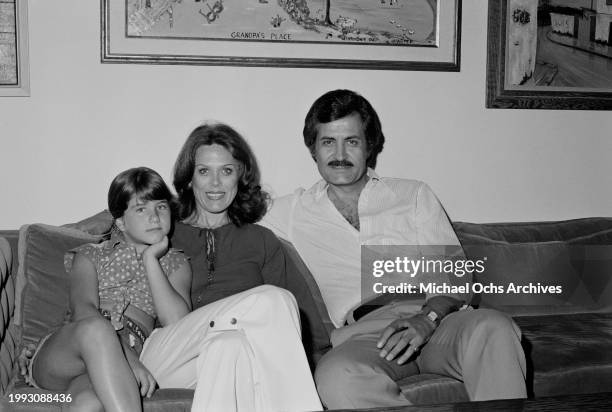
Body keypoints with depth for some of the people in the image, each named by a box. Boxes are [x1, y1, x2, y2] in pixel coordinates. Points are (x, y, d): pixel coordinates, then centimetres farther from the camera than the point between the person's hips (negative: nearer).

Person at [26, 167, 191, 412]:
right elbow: (83, 309, -2)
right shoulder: (90, 256, 21)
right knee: (96, 328, -39)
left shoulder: (175, 264, 24)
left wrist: (150, 259, 4)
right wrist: (129, 359, -22)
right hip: (61, 354, 1)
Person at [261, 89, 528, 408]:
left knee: (492, 328, -33)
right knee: (335, 377, -36)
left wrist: (427, 318, -11)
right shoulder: (291, 211, 21)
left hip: (436, 319, 1)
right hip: (362, 333, 0)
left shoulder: (414, 195, 19)